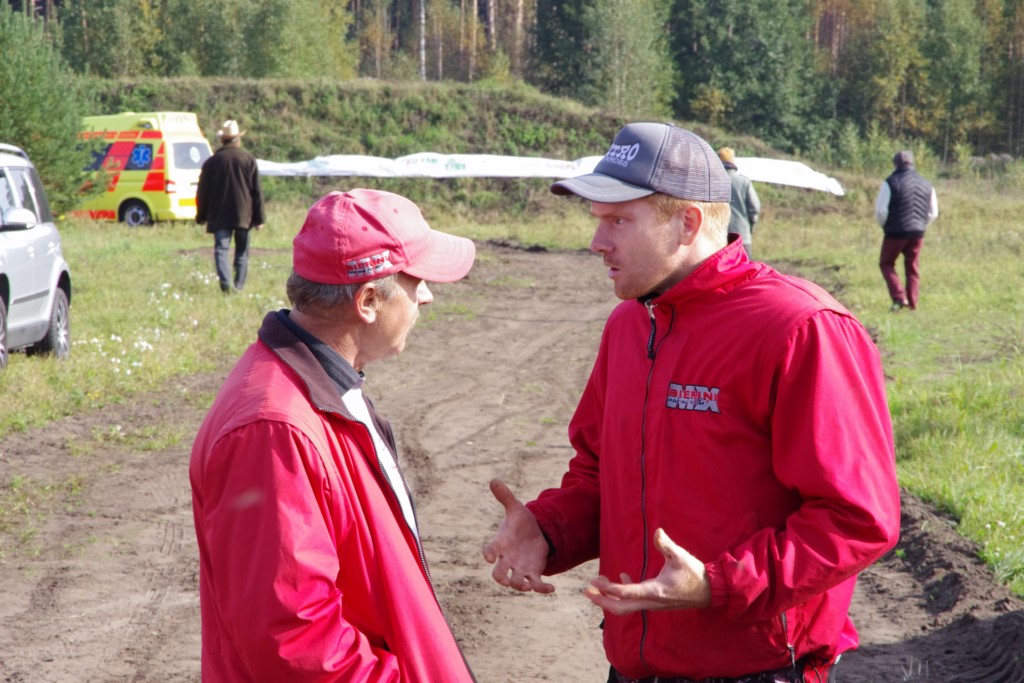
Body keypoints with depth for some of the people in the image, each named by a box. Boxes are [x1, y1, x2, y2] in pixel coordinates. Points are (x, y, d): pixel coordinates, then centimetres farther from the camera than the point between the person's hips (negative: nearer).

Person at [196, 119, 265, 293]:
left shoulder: (212, 162, 1)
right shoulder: (249, 160, 1)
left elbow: (202, 192, 4)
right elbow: (257, 192, 1)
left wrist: (201, 216, 14)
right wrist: (259, 218, 4)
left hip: (219, 216, -1)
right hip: (243, 215, 1)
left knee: (221, 249, -4)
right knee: (242, 251, 11)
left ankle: (226, 282, -23)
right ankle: (239, 285, 9)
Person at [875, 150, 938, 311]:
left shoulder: (891, 183, -8)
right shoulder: (926, 185, 8)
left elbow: (880, 210, -10)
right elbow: (933, 213, 11)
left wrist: (885, 226, 7)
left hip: (896, 232, -4)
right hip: (918, 233, 4)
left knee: (886, 263, 11)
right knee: (912, 268, 14)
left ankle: (899, 297, -5)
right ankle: (912, 303, 11)